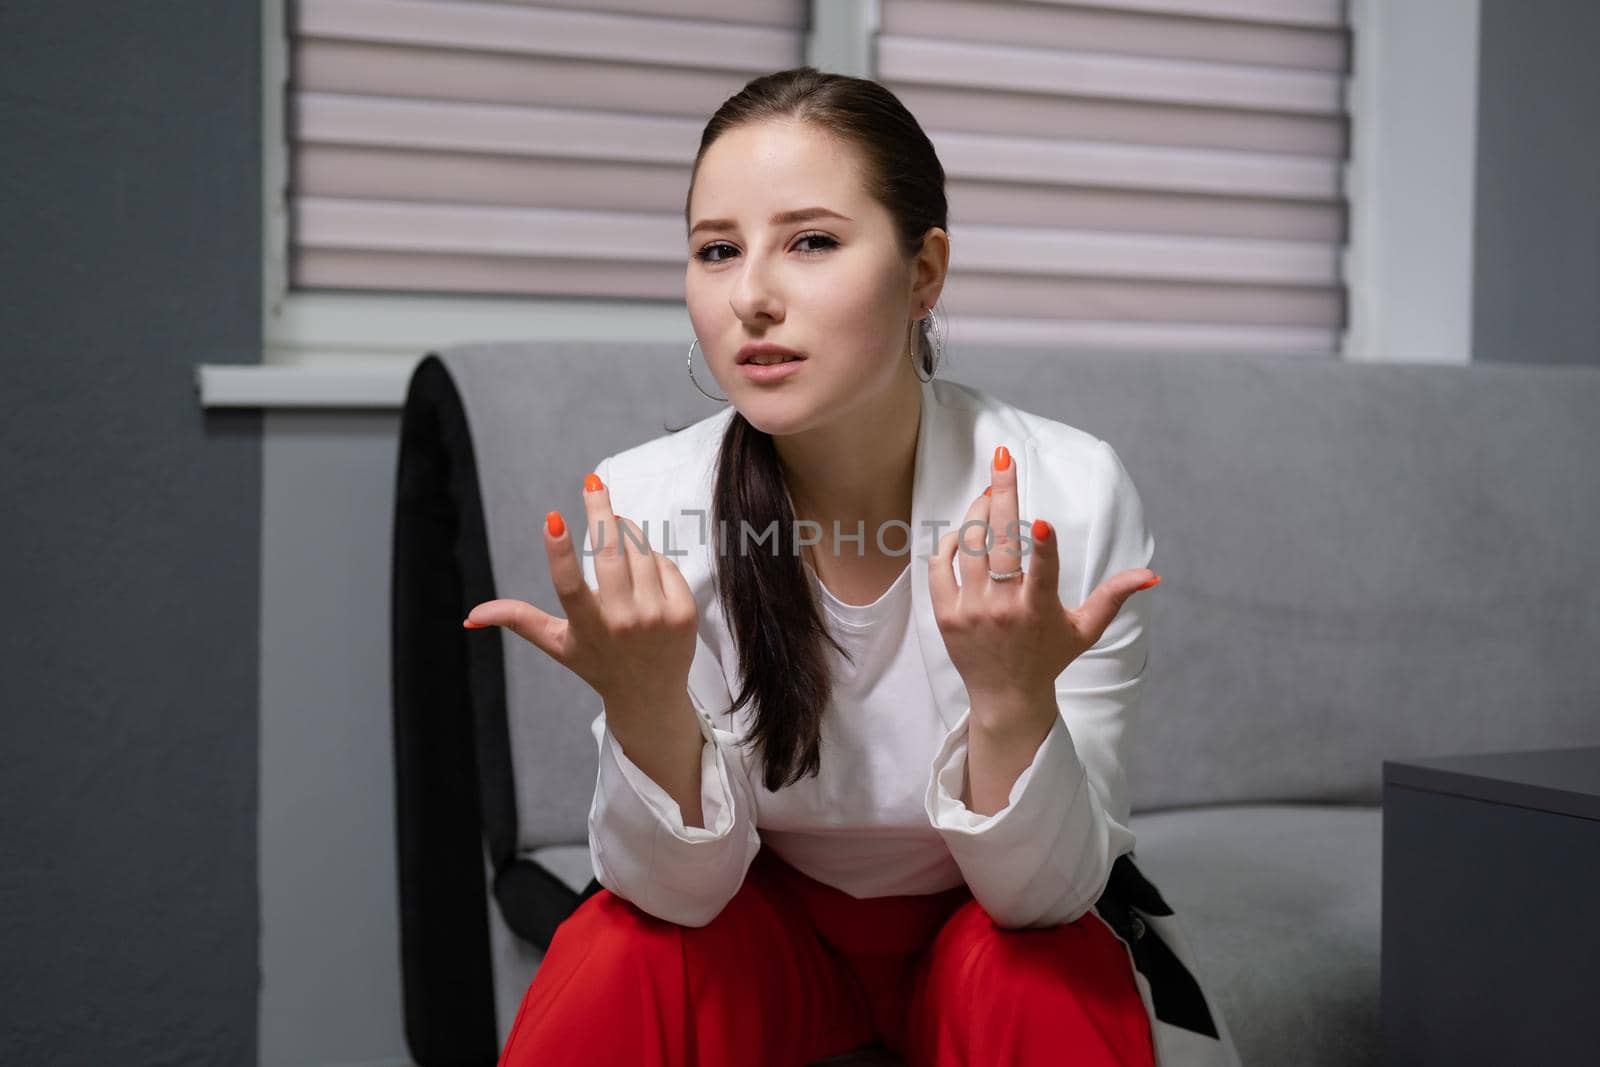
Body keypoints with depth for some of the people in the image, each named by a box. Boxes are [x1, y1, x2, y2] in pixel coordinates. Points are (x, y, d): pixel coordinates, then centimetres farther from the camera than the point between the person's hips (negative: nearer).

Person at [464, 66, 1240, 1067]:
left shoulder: (1068, 494, -25)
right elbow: (678, 889, -19)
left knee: (1048, 982, -31)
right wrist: (644, 701, -40)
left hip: (988, 916, 0)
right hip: (767, 919, 1)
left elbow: (1046, 890, -22)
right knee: (621, 960, -29)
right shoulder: (641, 504, -21)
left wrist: (1012, 698, -42)